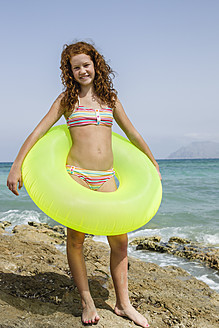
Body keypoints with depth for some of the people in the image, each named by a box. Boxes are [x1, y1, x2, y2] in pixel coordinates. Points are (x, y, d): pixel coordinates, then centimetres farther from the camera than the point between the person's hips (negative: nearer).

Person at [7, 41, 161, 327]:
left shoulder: (110, 98, 13)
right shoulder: (67, 99, 4)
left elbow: (133, 135, 20)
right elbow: (38, 132, 0)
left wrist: (154, 164, 25)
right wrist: (16, 166, -8)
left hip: (106, 177, 3)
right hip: (77, 174, -3)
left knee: (119, 241, 3)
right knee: (75, 240, 2)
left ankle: (123, 304, 18)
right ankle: (87, 302, 19)